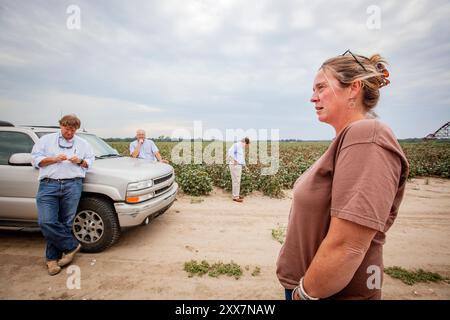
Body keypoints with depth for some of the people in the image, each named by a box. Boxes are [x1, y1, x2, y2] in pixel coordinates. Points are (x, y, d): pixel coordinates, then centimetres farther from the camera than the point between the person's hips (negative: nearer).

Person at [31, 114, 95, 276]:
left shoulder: (82, 143, 19)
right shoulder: (46, 139, 15)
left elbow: (90, 161, 19)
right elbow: (35, 158, 9)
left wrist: (80, 161, -2)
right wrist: (54, 159, -7)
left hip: (73, 185, 0)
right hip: (48, 185, 0)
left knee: (65, 223, 0)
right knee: (46, 222, -12)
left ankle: (53, 257, 16)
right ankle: (72, 246, 5)